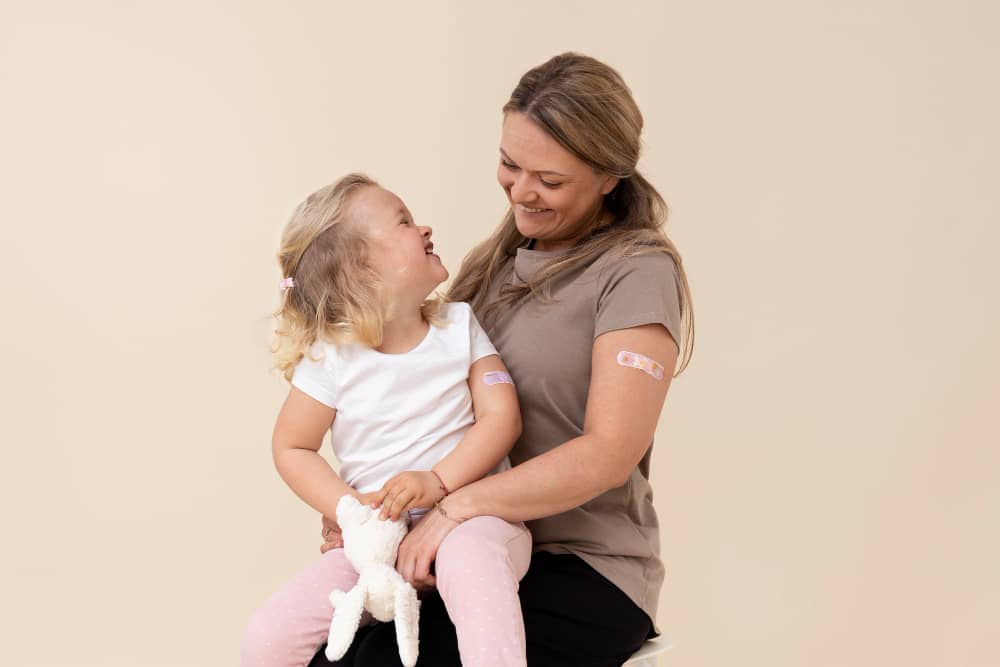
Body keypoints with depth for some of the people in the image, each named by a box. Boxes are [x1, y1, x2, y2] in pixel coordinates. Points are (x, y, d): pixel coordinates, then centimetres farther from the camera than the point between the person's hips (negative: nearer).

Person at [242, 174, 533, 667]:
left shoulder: (458, 325, 4)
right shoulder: (332, 358, -2)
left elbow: (501, 417, -4)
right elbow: (291, 446, 5)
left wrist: (439, 481, -18)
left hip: (469, 514, -1)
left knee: (472, 557, -39)